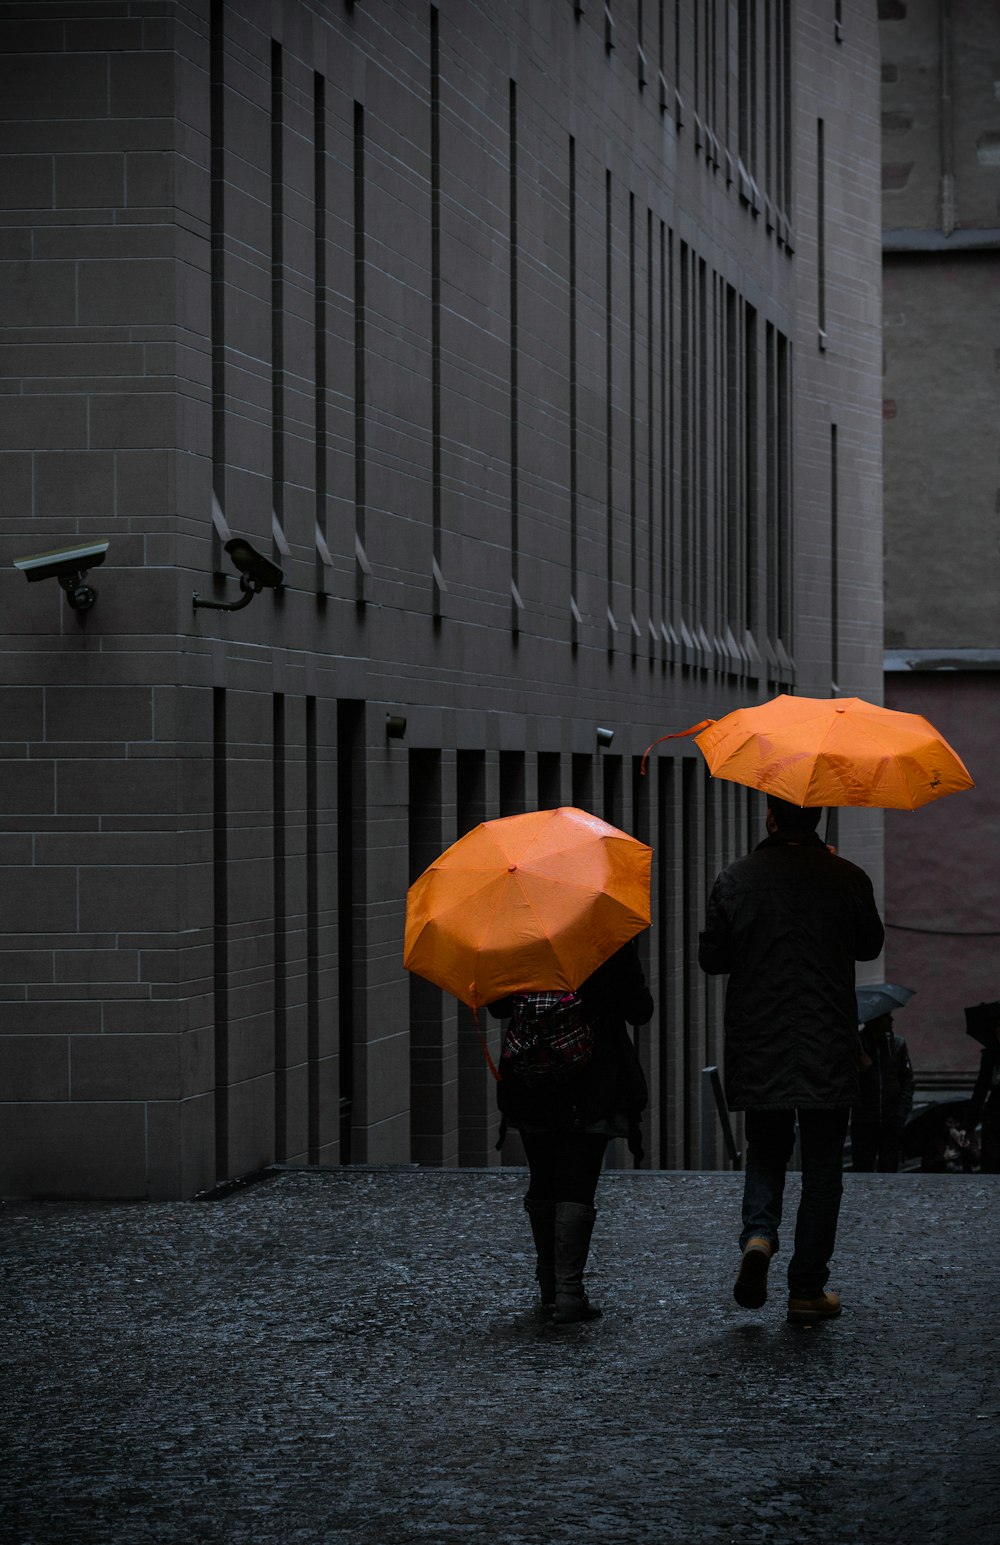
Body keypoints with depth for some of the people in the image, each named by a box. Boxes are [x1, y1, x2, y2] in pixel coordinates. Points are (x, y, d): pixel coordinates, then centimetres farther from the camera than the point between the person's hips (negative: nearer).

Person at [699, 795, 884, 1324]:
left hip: (757, 1051, 1)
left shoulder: (735, 879, -5)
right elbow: (869, 945, 9)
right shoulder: (846, 879, -7)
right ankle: (807, 1290, 7)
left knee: (765, 1153, 17)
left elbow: (711, 958, 3)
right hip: (828, 1052, -1)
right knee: (821, 1167, 8)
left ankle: (758, 1235, -11)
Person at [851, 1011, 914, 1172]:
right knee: (862, 1173, -1)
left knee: (889, 1174, 1)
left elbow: (907, 1081, 7)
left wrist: (900, 1115, -4)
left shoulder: (897, 1044, 5)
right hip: (863, 1122, -2)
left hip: (890, 1123, 2)